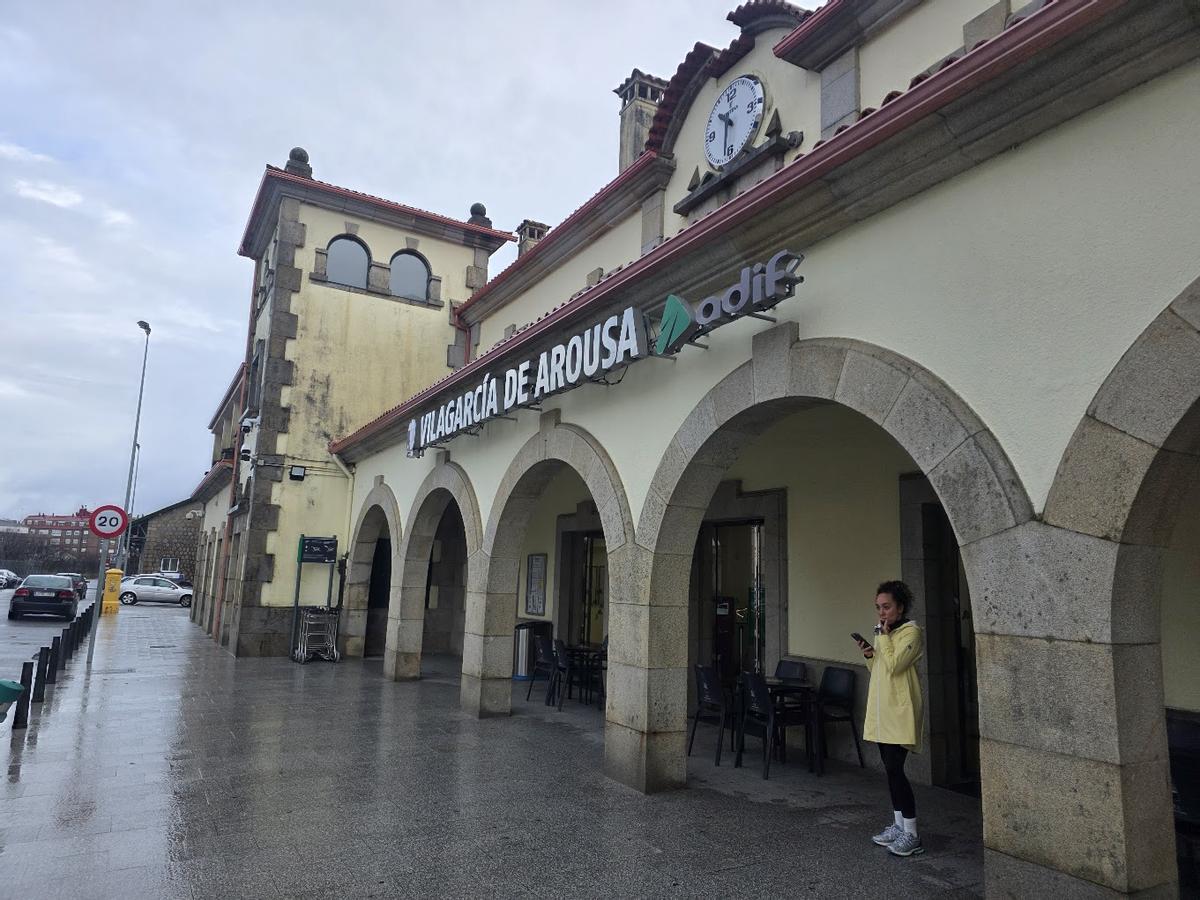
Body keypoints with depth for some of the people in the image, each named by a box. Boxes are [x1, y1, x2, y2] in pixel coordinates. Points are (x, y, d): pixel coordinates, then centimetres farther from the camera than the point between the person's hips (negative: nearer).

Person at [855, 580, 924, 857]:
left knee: (895, 769, -9)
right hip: (882, 709, 8)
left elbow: (893, 666, -21)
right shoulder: (883, 632, 15)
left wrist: (884, 637, -15)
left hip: (900, 710, -8)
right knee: (891, 769, 13)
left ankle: (911, 835, 0)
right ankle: (898, 825, 23)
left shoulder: (911, 632, -11)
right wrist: (869, 655, 2)